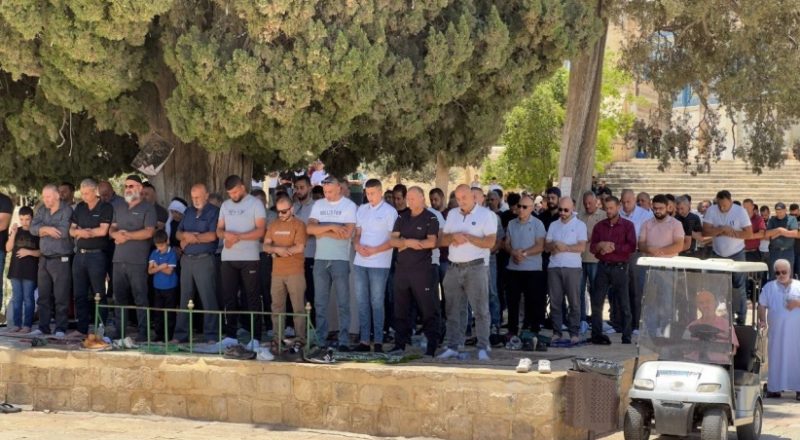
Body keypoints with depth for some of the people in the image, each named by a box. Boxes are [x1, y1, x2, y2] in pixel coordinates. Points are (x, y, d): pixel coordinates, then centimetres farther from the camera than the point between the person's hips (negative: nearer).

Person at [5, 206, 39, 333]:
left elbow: (41, 252, -2)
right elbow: (8, 248, 1)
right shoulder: (16, 231, 8)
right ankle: (17, 324, 11)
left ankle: (27, 325, 2)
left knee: (28, 299, -1)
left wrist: (29, 252, -17)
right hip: (15, 270, 4)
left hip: (30, 271, -4)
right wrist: (13, 234, -10)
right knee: (16, 298, 7)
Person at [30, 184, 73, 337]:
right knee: (43, 296, 9)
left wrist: (43, 230, -8)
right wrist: (47, 229, -16)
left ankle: (61, 328, 3)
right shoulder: (42, 210, 10)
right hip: (44, 259, 6)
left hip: (61, 260, -6)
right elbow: (33, 228, 1)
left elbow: (63, 231, -21)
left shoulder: (67, 210, -10)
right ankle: (43, 327, 16)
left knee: (61, 297, -4)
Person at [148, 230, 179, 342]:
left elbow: (169, 271, -14)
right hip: (158, 287, 5)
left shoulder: (172, 253, -9)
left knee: (169, 313, 0)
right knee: (157, 312, 8)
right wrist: (161, 267, -17)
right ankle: (159, 335, 15)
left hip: (170, 288, -5)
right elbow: (150, 270, -1)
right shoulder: (154, 253, 6)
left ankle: (169, 335, 5)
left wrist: (157, 267, -7)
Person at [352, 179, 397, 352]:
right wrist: (357, 245, -6)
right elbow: (357, 233, 16)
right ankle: (364, 340, 9)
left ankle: (378, 341, 2)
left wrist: (374, 250, -16)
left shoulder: (390, 212, -4)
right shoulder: (361, 210, 12)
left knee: (376, 302, -2)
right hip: (360, 262, 5)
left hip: (379, 263, -5)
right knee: (362, 302, 5)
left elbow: (393, 240, -6)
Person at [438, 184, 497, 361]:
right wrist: (454, 237, -9)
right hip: (454, 268, 5)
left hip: (476, 267, -5)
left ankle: (483, 348, -3)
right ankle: (452, 347, 10)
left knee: (480, 310, -4)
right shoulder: (452, 214, 14)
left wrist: (467, 237, -14)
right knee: (453, 310, 6)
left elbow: (490, 242, -11)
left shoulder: (486, 214, -3)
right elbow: (443, 240, 12)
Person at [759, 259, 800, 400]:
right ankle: (774, 388, 8)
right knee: (776, 358, 3)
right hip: (777, 330, 1)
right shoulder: (769, 287, 9)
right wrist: (762, 320, -6)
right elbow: (762, 305, 8)